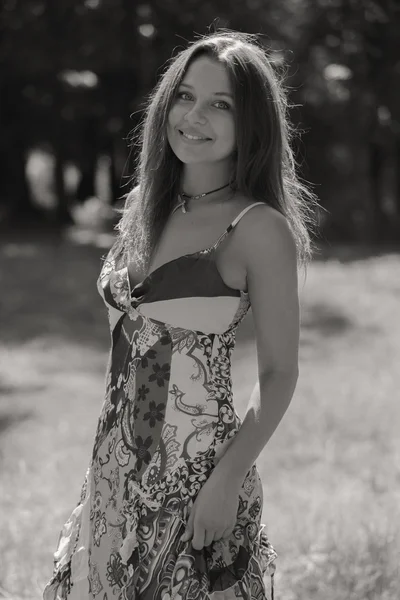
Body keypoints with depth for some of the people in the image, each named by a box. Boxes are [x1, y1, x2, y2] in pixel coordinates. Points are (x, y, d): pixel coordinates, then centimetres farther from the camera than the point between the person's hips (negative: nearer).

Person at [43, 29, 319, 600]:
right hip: (119, 468, 6)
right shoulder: (145, 206, 8)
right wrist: (106, 464, 13)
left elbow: (279, 374, -10)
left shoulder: (258, 228, -11)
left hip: (198, 469, -6)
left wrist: (227, 482, -18)